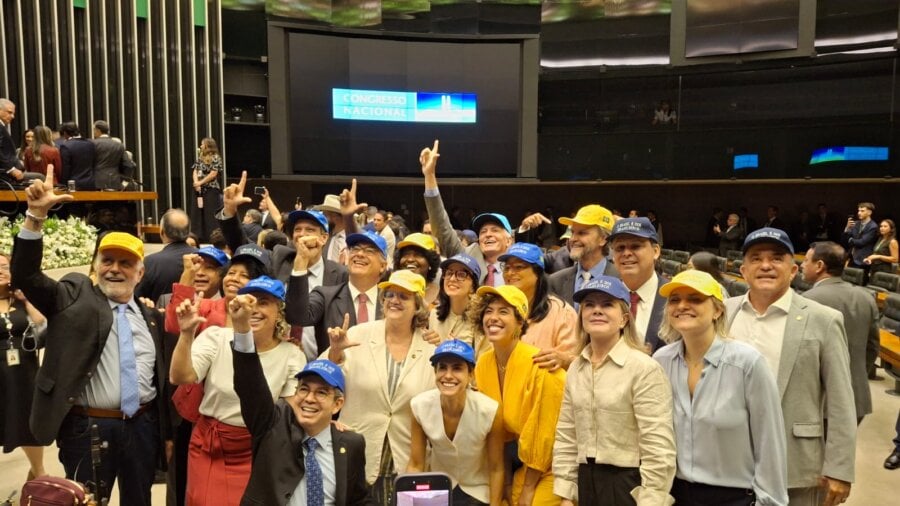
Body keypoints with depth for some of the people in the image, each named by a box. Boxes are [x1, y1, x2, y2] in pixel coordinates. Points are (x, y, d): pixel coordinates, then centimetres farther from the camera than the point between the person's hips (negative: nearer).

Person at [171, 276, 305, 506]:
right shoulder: (216, 337, -7)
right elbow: (180, 377, -17)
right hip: (208, 446, 1)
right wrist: (186, 333, -30)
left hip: (255, 451, 0)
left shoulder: (292, 356, -7)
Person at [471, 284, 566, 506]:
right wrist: (508, 484, 4)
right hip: (518, 465, 5)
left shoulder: (540, 366, -23)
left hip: (547, 472, -5)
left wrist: (528, 488, -8)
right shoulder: (483, 365, -6)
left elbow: (545, 433, -16)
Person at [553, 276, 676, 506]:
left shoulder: (644, 369, -15)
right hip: (587, 483, 6)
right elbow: (566, 437, 8)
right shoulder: (575, 369, 4)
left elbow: (659, 450, -16)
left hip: (629, 485, -5)